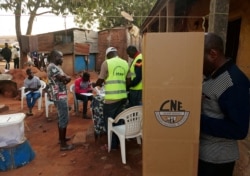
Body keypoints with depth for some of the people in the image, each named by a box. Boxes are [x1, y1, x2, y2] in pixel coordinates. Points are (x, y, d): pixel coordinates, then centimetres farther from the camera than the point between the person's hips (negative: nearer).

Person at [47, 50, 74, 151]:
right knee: (64, 119, -7)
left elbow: (63, 79, 16)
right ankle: (63, 145, 0)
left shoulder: (55, 67, 16)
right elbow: (64, 79, -23)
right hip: (60, 97, -11)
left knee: (61, 118, 20)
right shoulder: (52, 67, -17)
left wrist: (65, 78, -5)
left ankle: (61, 138, 33)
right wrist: (68, 78, -2)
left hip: (60, 96, 11)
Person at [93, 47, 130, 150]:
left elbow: (100, 80, -5)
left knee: (109, 121, 9)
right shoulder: (125, 63, 10)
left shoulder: (106, 63, -5)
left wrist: (95, 85, 15)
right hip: (123, 96, 6)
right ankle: (119, 142, 30)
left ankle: (113, 144, 17)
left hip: (111, 98, -6)